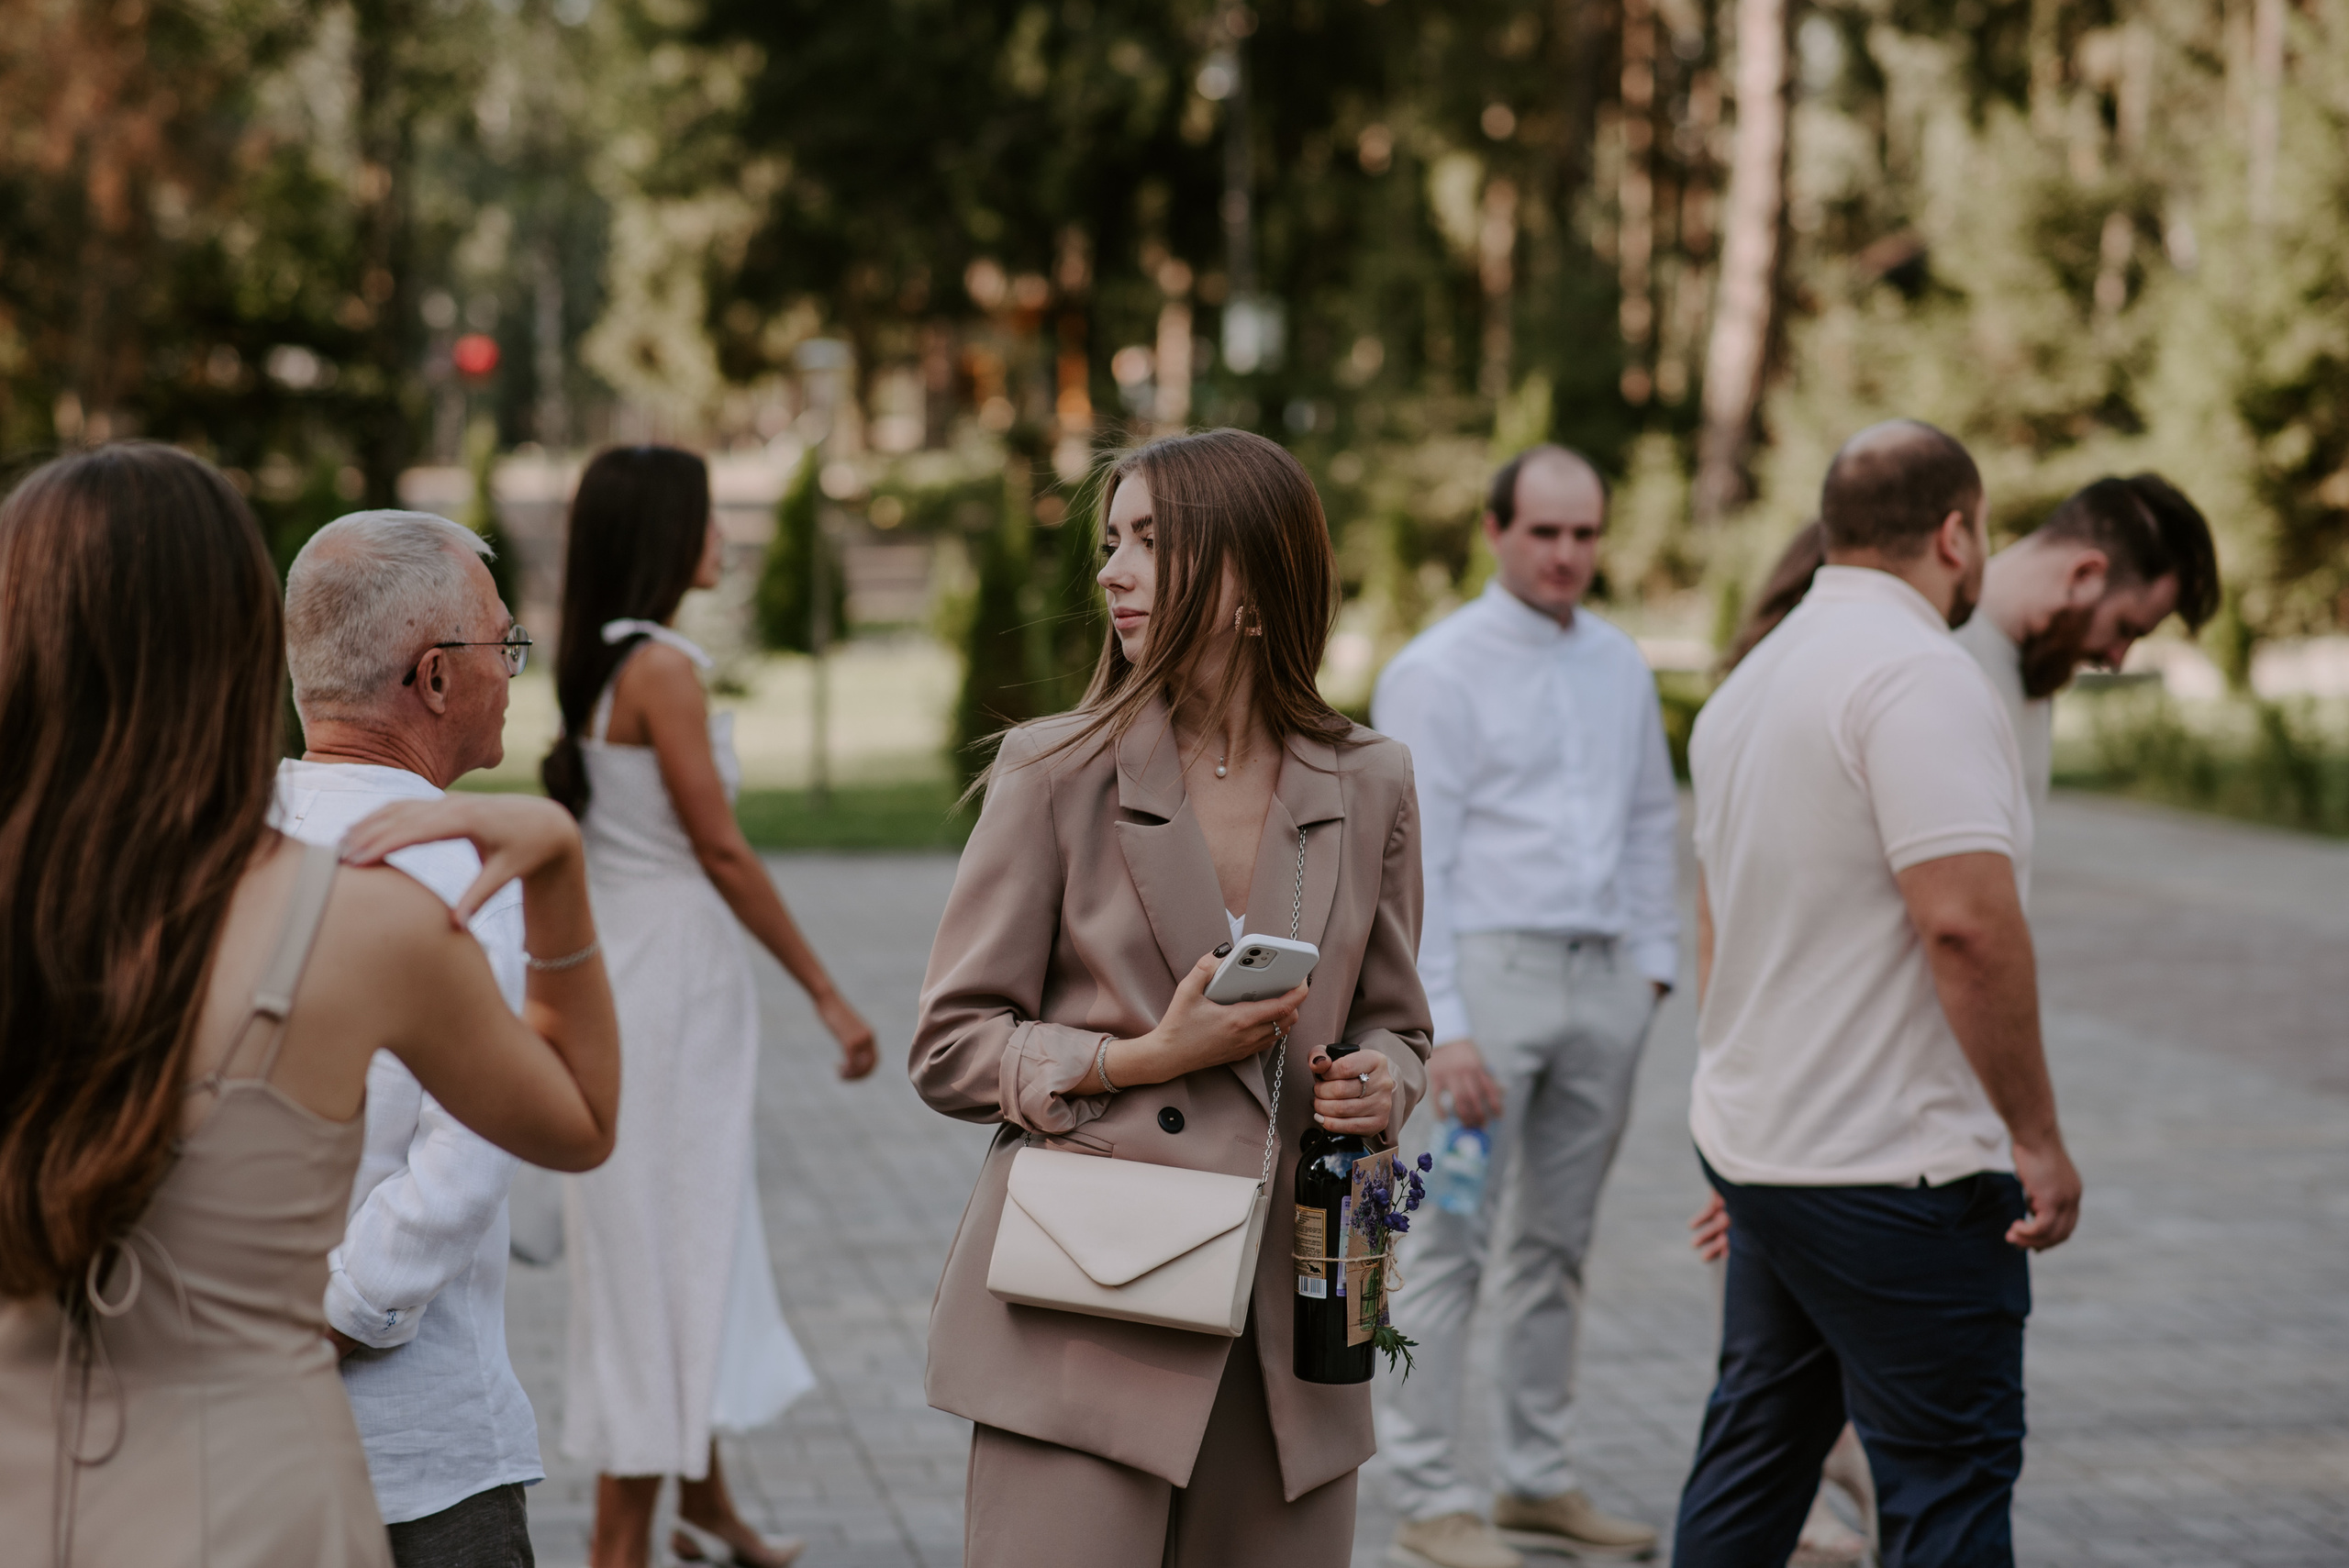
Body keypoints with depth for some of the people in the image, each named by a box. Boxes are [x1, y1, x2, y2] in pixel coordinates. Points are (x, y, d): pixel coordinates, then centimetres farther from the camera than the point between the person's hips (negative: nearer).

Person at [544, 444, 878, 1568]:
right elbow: (721, 852, -17)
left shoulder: (599, 666, 9)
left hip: (637, 971, 9)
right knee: (659, 1240, -2)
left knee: (697, 1236, 18)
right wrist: (828, 995, -12)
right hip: (672, 981, -9)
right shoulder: (663, 668, -18)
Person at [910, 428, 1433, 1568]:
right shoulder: (1056, 772, -1)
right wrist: (1145, 1057, -12)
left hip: (1284, 1335, 3)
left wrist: (1380, 1083, -5)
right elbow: (950, 1049, 1)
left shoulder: (1367, 786, 6)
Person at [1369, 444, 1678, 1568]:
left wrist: (1653, 963, 10)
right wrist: (1443, 1029, -17)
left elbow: (1653, 822, 20)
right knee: (1450, 1248, -4)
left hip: (1602, 979, 6)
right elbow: (1412, 861, -11)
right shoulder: (1438, 672, -7)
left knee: (1555, 1247, 13)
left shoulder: (1621, 666, 13)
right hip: (1488, 971, -6)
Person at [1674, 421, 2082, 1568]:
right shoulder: (1918, 671, -15)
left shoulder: (1752, 681, 16)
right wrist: (2040, 1137, -17)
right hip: (1897, 1169, -9)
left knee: (1752, 1457, 16)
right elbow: (1968, 922, -24)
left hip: (1753, 1146, 10)